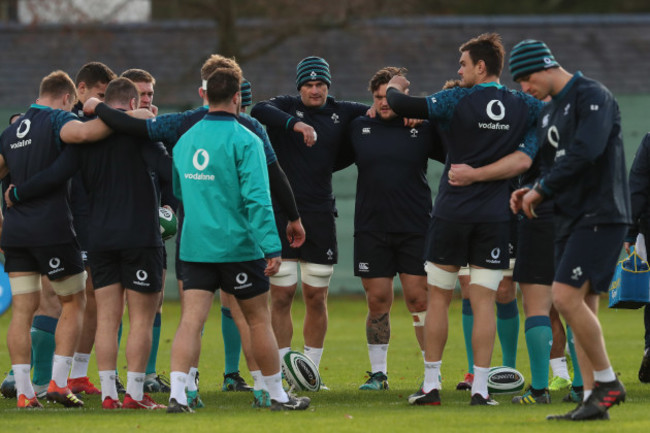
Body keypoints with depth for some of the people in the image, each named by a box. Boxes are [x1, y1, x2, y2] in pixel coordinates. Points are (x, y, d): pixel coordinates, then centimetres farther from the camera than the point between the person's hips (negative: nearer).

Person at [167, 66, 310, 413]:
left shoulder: (185, 141, 8)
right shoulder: (244, 140, -12)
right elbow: (257, 198, -18)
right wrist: (272, 247, -18)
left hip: (195, 248, 4)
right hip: (238, 246, -4)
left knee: (191, 320, -3)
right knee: (259, 320, 9)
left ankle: (177, 393, -17)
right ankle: (277, 395, 19)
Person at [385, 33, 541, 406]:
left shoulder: (456, 101, -9)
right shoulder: (521, 107, 1)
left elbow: (401, 105, -8)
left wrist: (395, 88, 16)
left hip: (452, 214, -2)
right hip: (496, 217, 2)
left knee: (438, 298, 9)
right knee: (484, 302, 2)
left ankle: (431, 385, 11)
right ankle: (480, 388, -3)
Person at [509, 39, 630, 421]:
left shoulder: (592, 96, -10)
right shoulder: (549, 112, 18)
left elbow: (586, 151, -23)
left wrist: (542, 189, -14)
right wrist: (532, 193, 3)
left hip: (601, 215, -9)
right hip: (570, 218, 9)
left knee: (566, 297, -18)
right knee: (582, 309, 4)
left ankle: (608, 382, -8)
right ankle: (594, 400, 5)